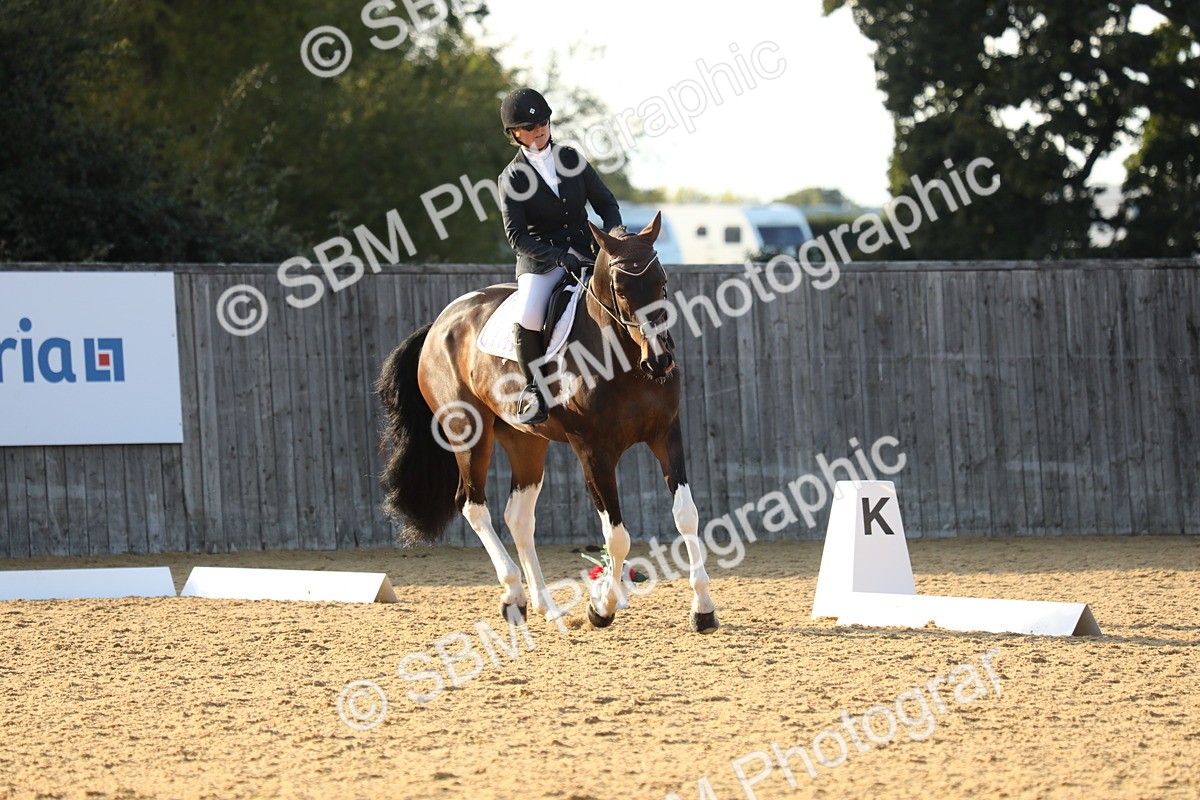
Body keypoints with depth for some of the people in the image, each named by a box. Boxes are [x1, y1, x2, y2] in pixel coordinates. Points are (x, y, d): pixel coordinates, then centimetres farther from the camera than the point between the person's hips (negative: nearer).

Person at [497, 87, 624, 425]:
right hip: (540, 260, -3)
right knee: (528, 317, -32)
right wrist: (559, 257, -23)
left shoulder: (571, 159, 9)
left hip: (586, 252, 3)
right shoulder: (512, 178, -1)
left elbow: (606, 203, 12)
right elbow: (517, 236, -9)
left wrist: (612, 234, -9)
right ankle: (533, 388, -11)